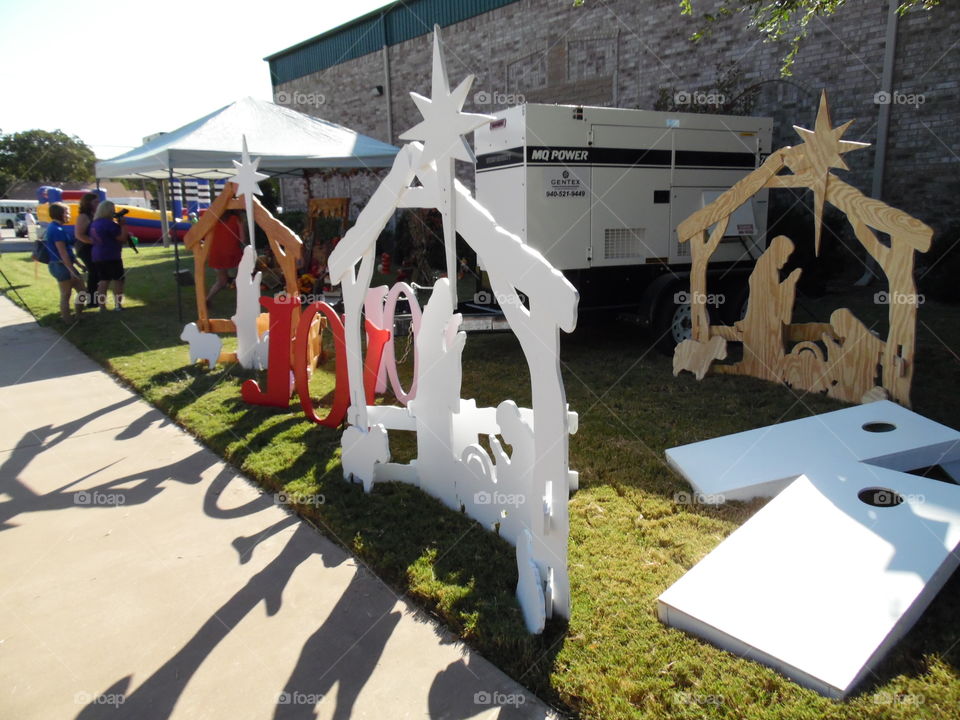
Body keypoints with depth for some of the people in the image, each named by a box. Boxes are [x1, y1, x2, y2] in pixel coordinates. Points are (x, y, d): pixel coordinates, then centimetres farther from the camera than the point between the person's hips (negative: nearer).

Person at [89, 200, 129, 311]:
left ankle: (102, 307, 7)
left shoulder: (94, 223, 12)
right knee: (118, 281, 2)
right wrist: (122, 224, -6)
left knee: (103, 281, 9)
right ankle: (118, 305, 1)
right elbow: (123, 238, -14)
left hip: (97, 257, 8)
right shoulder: (109, 223, -15)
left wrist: (117, 224, 14)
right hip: (111, 257, -8)